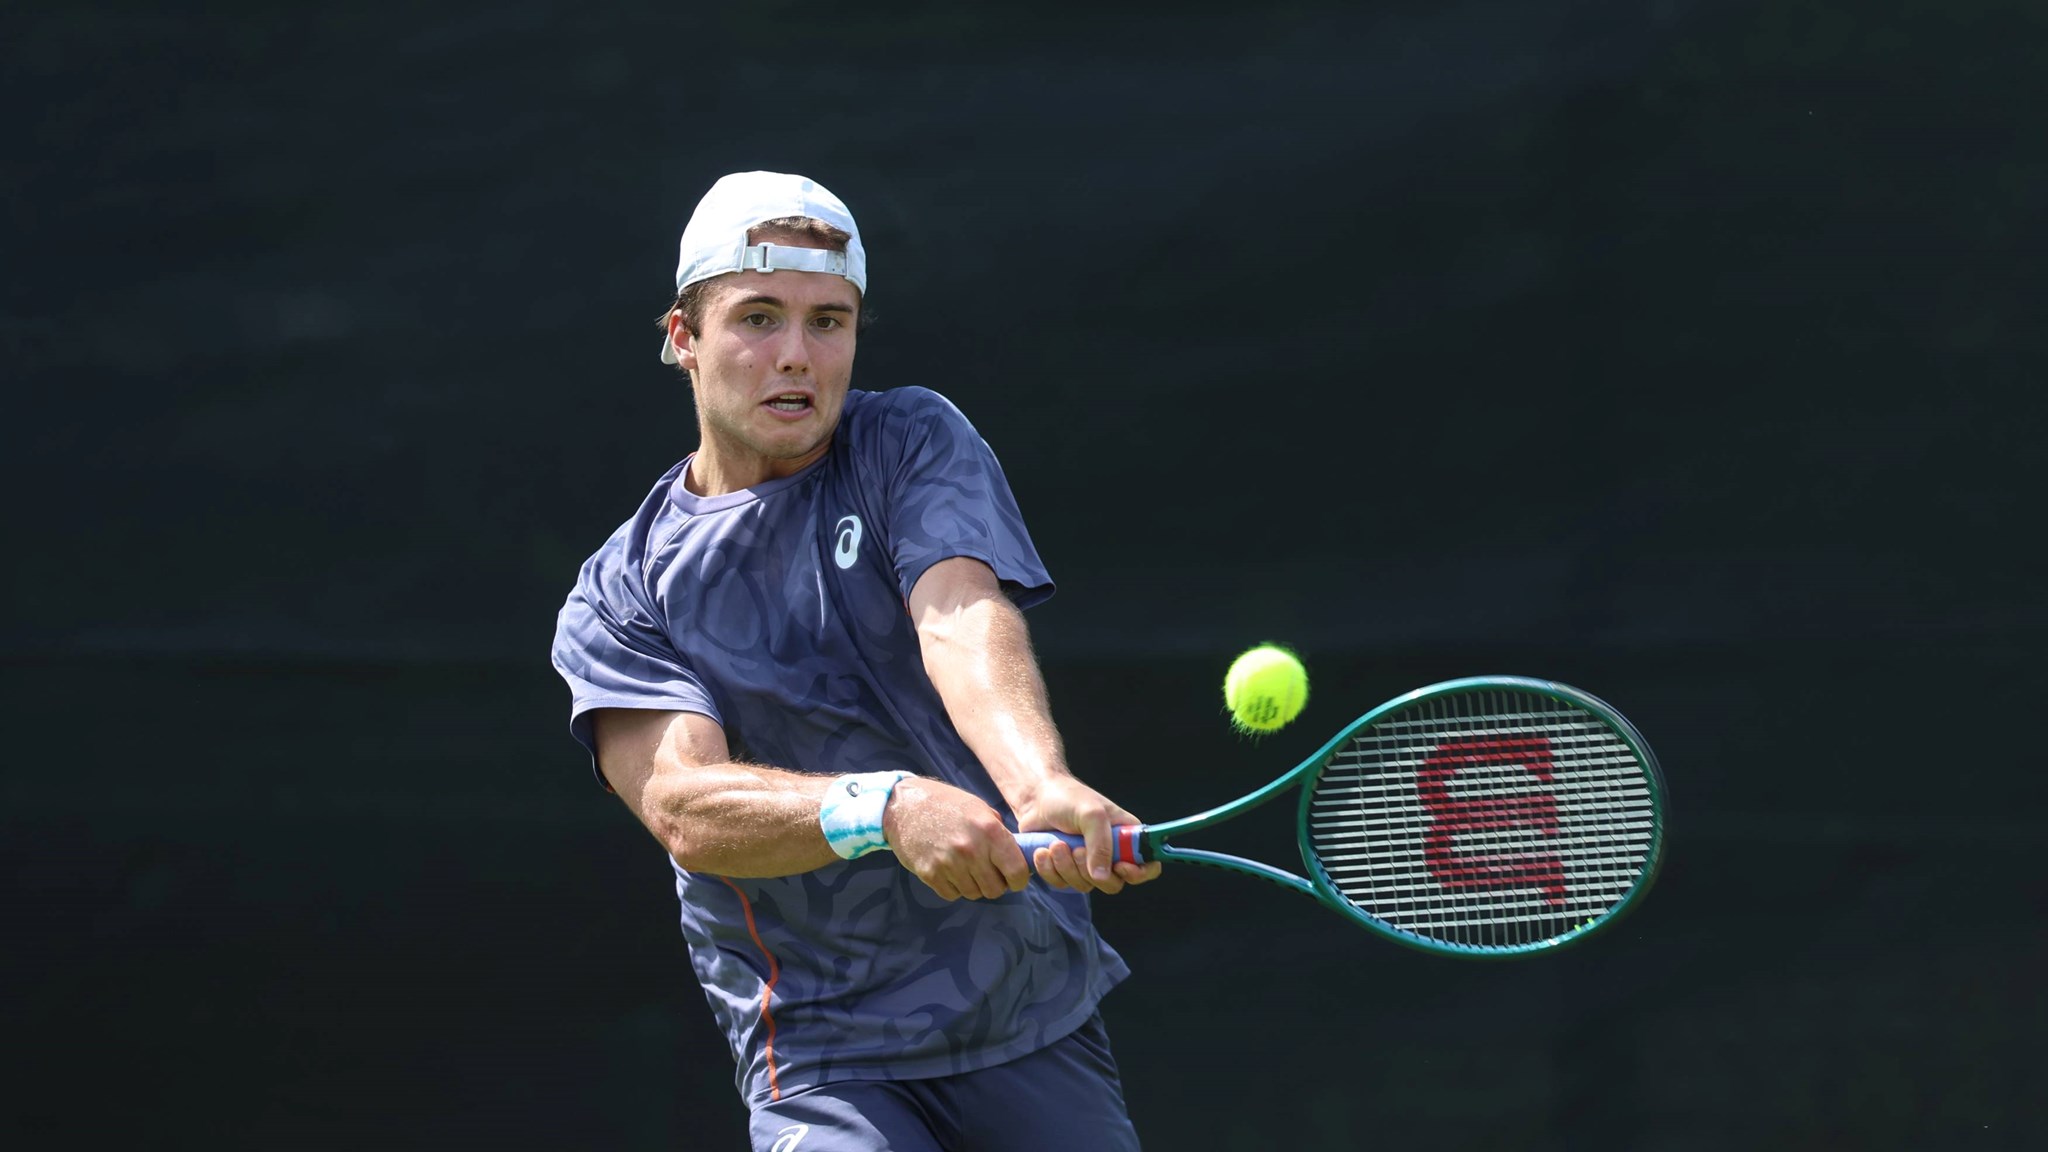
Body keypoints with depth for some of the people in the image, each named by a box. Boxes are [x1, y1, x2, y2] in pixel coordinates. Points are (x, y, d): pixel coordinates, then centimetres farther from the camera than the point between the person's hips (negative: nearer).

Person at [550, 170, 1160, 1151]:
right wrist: (887, 808, -36)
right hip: (822, 1058, -2)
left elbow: (964, 623, -17)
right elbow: (686, 807, -17)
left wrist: (1043, 786, -38)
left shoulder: (914, 442, 2)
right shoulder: (616, 600, 0)